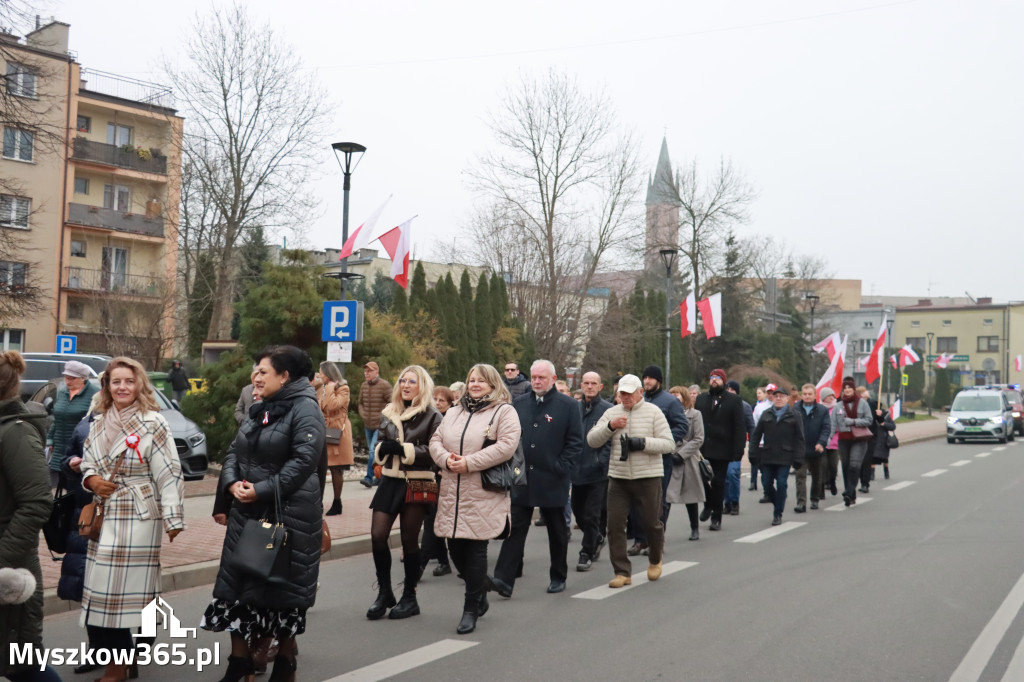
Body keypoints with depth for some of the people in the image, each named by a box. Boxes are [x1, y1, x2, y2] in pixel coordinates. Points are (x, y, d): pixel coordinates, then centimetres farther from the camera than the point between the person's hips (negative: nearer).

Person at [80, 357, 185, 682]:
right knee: (101, 585, 8)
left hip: (136, 515, -6)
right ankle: (106, 650, 24)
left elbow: (168, 474, -9)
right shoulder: (99, 423, 10)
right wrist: (91, 480, -4)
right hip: (104, 512, 6)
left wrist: (173, 518, -11)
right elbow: (88, 463, 20)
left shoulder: (153, 423, -8)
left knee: (120, 584, -4)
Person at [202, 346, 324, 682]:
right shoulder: (260, 410, 13)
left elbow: (305, 460, -22)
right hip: (248, 510, 8)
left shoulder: (305, 409, -13)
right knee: (238, 580, 10)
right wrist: (232, 482, -7)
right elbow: (234, 450, 14)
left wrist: (262, 490, -21)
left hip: (288, 513, -8)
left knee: (282, 584, 3)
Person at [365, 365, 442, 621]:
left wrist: (403, 449, -18)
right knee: (377, 535, -2)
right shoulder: (389, 413, 12)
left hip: (417, 483, -5)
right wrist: (382, 449, -5)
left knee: (409, 540, 3)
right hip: (391, 481, 5)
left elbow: (434, 453, -12)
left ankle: (409, 597, 17)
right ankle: (384, 592, 16)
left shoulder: (432, 416, -5)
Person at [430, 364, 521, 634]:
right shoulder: (453, 413, 19)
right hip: (452, 494, 6)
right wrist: (446, 459, -8)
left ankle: (471, 609, 9)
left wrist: (469, 463, -18)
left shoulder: (504, 412, -2)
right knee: (456, 550, 9)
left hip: (484, 495, -6)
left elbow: (506, 445, -15)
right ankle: (480, 595, 31)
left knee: (476, 549, -3)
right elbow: (436, 441, 14)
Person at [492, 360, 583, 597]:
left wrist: (562, 468, -11)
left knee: (557, 531, 12)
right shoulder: (519, 404, 8)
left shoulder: (568, 405, -3)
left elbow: (575, 441, -4)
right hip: (521, 480, 2)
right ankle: (504, 579, -6)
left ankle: (558, 577, 26)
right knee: (515, 528, -3)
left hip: (552, 481, -2)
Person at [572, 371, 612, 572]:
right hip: (578, 470, 5)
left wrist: (602, 461, -14)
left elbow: (612, 439, -6)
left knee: (591, 515, -1)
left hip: (597, 471, -5)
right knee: (578, 510, 14)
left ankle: (587, 553, 12)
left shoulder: (608, 409, -6)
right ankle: (597, 539, 37)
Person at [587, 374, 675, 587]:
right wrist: (610, 426, -15)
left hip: (648, 477, -3)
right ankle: (622, 572, 9)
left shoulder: (653, 411, -1)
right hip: (618, 477, 3)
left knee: (651, 522, 7)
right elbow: (592, 440, 1)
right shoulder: (612, 413, 8)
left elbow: (669, 444, -6)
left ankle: (655, 560, 36)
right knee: (614, 525, -2)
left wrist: (643, 443, -19)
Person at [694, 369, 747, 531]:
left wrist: (738, 450, -11)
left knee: (718, 483, 3)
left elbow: (740, 427, -3)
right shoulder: (701, 399, 12)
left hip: (722, 450, -2)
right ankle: (708, 505, 26)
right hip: (702, 449, 3)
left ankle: (716, 518, 14)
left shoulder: (733, 400, 1)